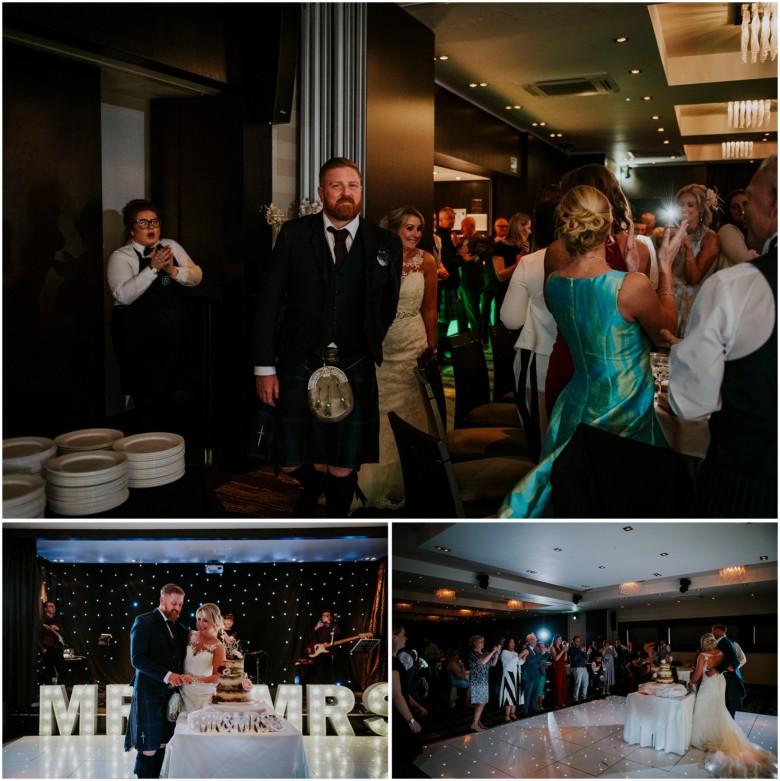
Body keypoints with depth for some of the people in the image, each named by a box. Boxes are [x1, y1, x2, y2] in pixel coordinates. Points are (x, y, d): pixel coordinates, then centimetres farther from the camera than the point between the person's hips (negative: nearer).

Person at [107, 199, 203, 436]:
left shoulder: (171, 246, 10)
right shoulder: (121, 257, -5)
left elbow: (196, 276, 2)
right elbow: (123, 295, -19)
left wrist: (173, 270, -17)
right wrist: (153, 268, -26)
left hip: (175, 337, 5)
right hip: (141, 341, -5)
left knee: (179, 398, 11)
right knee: (149, 402, -2)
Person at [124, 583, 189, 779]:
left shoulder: (179, 628, 15)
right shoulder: (144, 622, -6)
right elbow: (137, 658, -15)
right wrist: (166, 675, -22)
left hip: (170, 694, 6)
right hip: (150, 694, -6)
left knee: (161, 746, 8)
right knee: (149, 750, -4)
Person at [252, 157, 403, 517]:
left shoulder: (385, 243, 2)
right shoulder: (294, 235, -1)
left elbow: (388, 307, 10)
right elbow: (269, 303, -2)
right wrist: (264, 366, -6)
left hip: (353, 370, 0)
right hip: (297, 365, 0)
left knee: (344, 466, 5)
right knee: (287, 461, 8)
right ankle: (313, 485, 43)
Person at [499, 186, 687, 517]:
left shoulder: (553, 283, -4)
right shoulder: (632, 285, -22)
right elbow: (667, 330, -2)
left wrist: (629, 266, 17)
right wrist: (664, 267, 4)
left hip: (576, 405, 6)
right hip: (626, 415, -6)